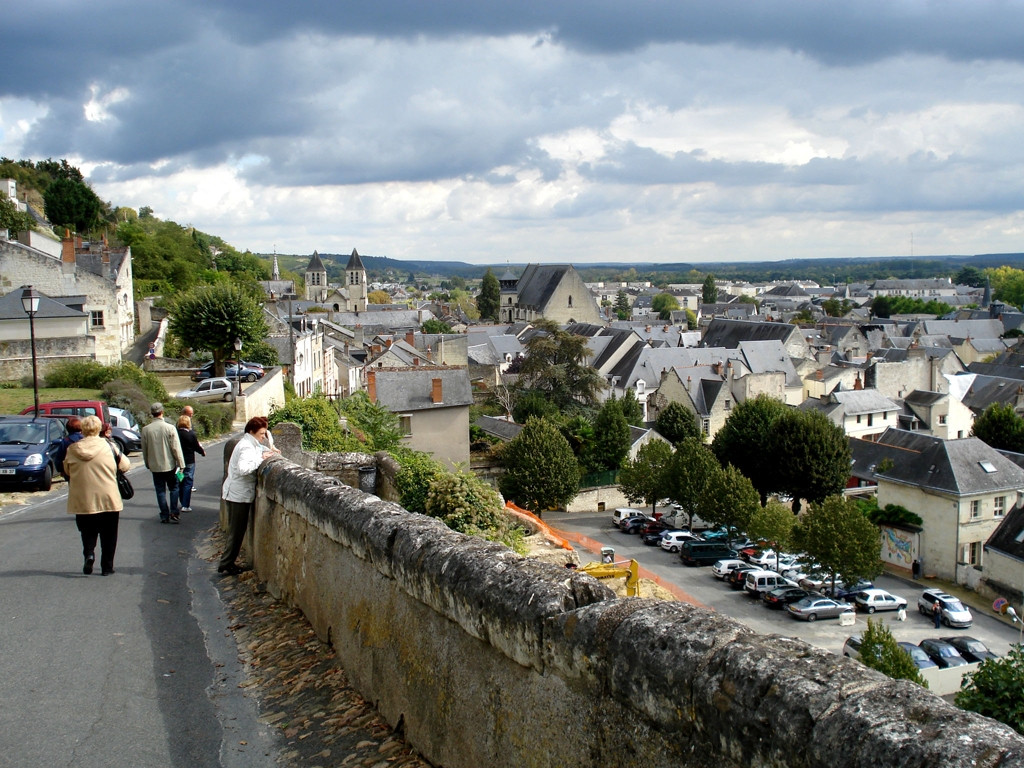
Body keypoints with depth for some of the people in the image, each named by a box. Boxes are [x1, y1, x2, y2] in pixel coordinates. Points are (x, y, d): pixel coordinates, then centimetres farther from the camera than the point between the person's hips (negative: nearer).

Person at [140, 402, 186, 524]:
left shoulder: (145, 429, -5)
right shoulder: (170, 428, -13)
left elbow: (144, 449, 4)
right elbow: (176, 448, -12)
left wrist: (147, 464, 18)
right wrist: (181, 464, -5)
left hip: (155, 466, 2)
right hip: (169, 464, -2)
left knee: (160, 491, 10)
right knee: (174, 488, 12)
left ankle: (164, 516, 11)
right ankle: (173, 513, 3)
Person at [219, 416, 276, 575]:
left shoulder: (251, 444, 10)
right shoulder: (247, 447, -21)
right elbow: (242, 469, -36)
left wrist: (269, 451, 6)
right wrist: (261, 458, -29)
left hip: (239, 493, 10)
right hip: (238, 495, -10)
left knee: (237, 531, 16)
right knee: (237, 531, 0)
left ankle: (227, 563, 23)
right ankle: (226, 564, 7)